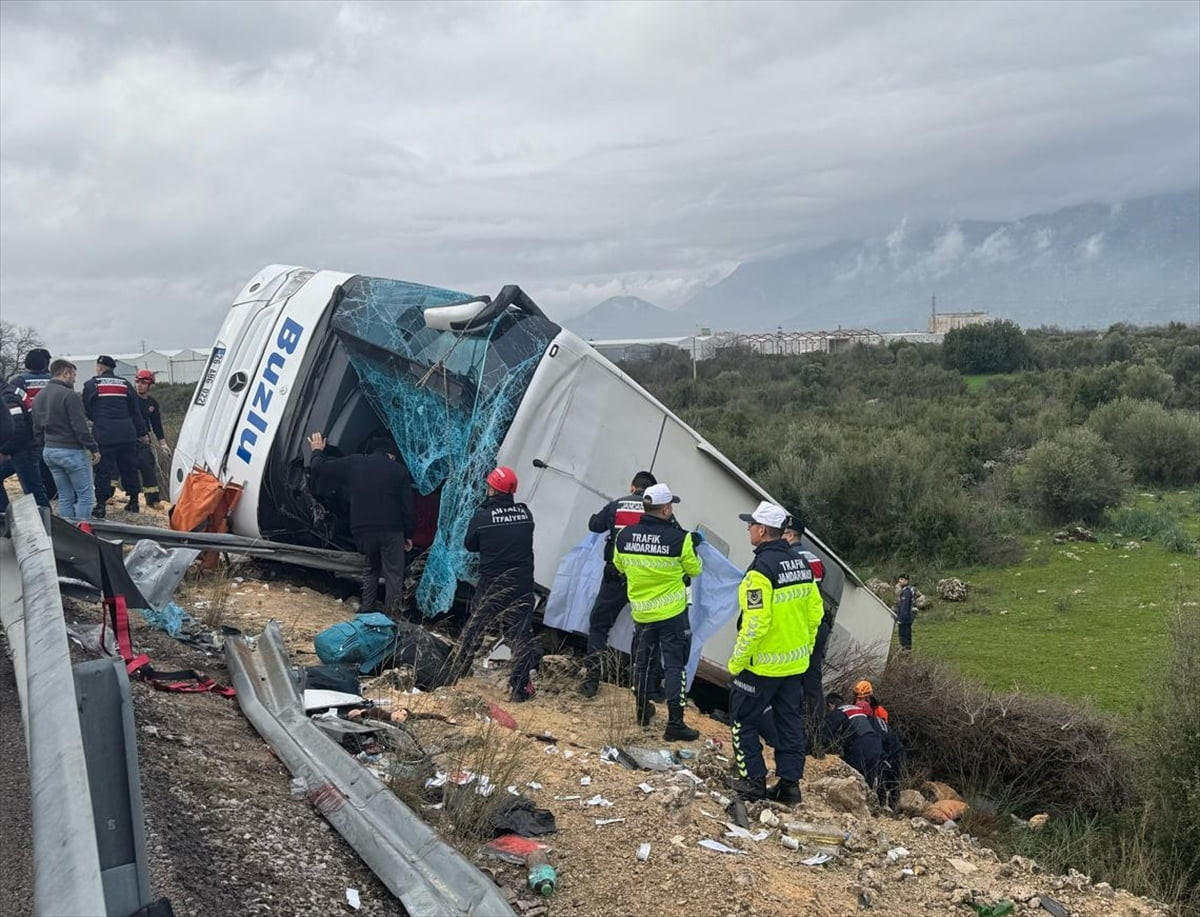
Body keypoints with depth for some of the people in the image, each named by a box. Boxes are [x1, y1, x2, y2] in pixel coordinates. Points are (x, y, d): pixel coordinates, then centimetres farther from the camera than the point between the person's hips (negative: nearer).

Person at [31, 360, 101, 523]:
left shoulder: (38, 397, 12)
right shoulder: (69, 395, -15)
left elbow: (37, 427, 18)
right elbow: (80, 427, -17)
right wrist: (94, 448, -11)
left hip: (48, 450, 8)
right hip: (71, 451, -8)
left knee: (65, 496, 13)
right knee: (85, 494, -2)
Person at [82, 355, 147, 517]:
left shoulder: (91, 385, 1)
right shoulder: (125, 384, 11)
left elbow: (86, 411, 5)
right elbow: (135, 411, 12)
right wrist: (141, 433, 17)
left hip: (103, 435, -3)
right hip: (127, 434, 3)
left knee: (103, 470, 0)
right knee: (129, 468, 11)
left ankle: (100, 505, -1)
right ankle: (134, 501, 18)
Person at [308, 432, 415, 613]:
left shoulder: (353, 463, 9)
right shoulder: (399, 470, 5)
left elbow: (321, 469, 13)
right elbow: (407, 506, 3)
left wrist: (317, 452, 32)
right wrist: (408, 535, 10)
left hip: (362, 530, 3)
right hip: (391, 531, -3)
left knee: (371, 569, 23)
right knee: (394, 574, 3)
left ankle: (367, 611, 23)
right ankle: (391, 615, -3)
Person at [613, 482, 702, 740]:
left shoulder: (624, 536, -7)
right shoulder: (679, 539, -18)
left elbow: (620, 566, 11)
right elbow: (694, 570, -3)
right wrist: (693, 547, 14)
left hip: (640, 612, 4)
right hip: (673, 612, -4)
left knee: (642, 660, 20)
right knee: (674, 665, 3)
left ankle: (643, 711, 34)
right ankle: (675, 723, 2)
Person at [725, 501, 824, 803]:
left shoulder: (762, 568, -20)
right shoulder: (801, 564, 5)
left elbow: (755, 622, -23)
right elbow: (815, 611, 10)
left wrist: (737, 660, -14)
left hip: (762, 664, -8)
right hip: (795, 663, 8)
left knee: (744, 720, 8)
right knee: (790, 723, 14)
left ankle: (753, 780, 11)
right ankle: (790, 783, 18)